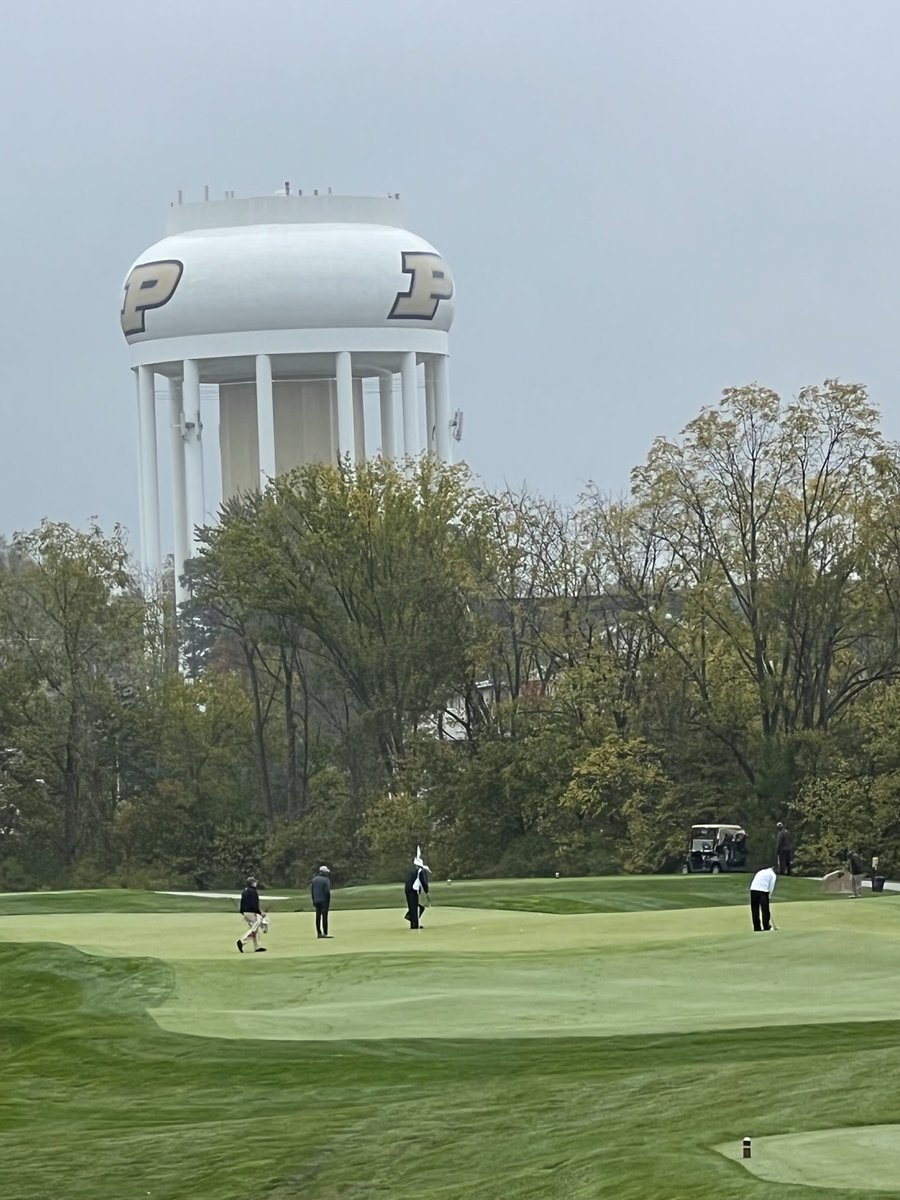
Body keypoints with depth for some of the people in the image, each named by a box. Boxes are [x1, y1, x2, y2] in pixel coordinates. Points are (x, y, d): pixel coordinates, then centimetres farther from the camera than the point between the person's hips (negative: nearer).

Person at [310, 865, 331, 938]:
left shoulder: (314, 879, 8)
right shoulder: (326, 880, -10)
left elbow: (311, 890, 9)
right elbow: (327, 891, -15)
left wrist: (313, 900, 14)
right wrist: (329, 901, -8)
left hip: (316, 900, 5)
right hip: (324, 900, -5)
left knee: (318, 917, 10)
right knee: (324, 916, -5)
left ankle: (318, 933, 12)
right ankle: (325, 933, -9)